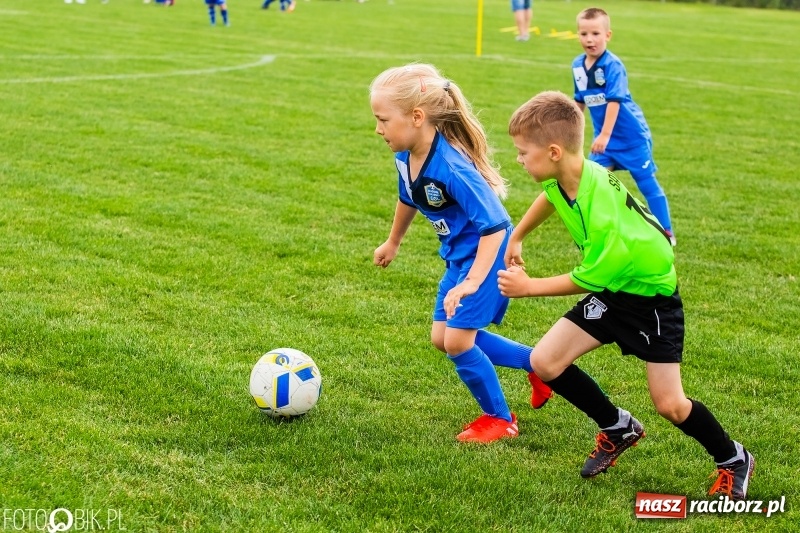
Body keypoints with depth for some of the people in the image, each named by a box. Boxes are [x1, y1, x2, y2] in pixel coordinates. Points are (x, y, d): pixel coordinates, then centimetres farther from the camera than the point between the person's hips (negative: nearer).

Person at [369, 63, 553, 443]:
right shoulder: (405, 156, -8)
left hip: (488, 255, -9)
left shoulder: (452, 167, -33)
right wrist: (392, 243, 29)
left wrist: (473, 282, -39)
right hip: (459, 255, 9)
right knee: (442, 337, 13)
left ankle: (499, 419, 15)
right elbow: (409, 199, 15)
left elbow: (494, 226, -34)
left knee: (456, 339, -9)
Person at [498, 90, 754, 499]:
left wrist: (528, 288, -12)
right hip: (609, 291, 7)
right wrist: (516, 238, 22)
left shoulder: (604, 214, -38)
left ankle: (734, 461, 20)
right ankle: (618, 428, 18)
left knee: (669, 404, -7)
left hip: (651, 295, -7)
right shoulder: (562, 175, -15)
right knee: (544, 362, -3)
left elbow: (588, 279, -23)